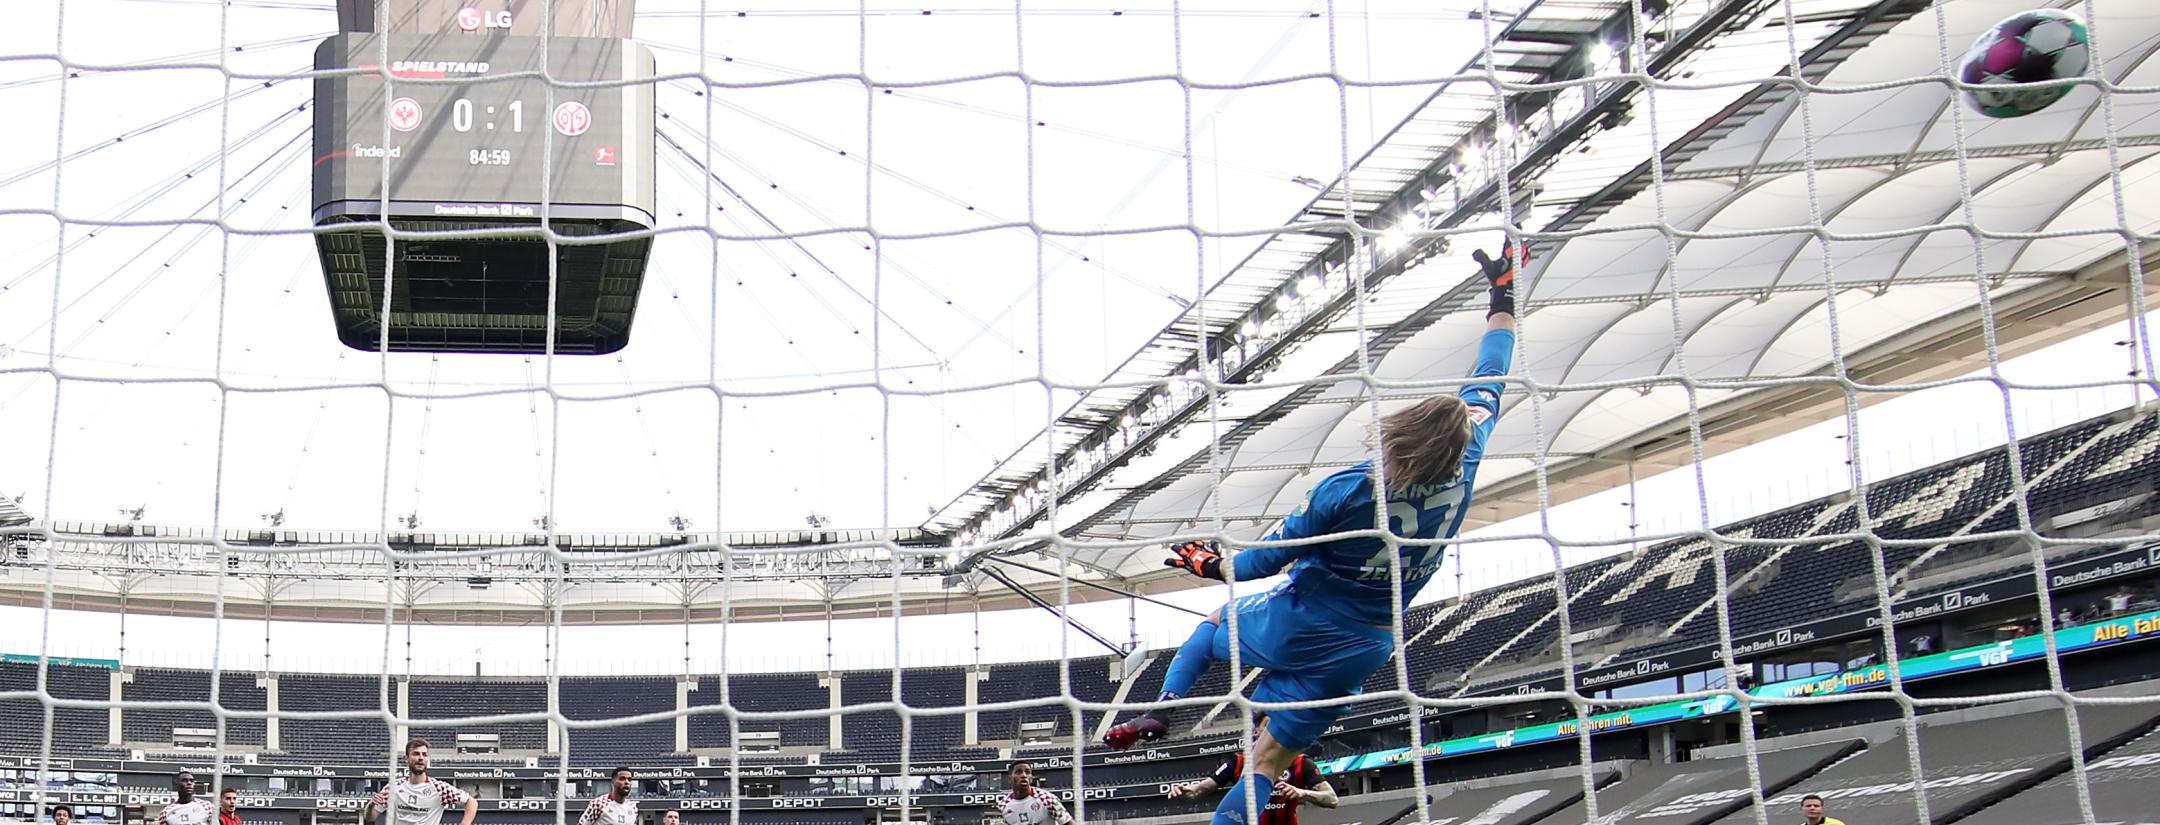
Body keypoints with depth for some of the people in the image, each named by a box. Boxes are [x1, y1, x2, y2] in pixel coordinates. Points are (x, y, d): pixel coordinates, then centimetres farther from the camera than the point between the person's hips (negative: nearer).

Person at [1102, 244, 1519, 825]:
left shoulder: (1348, 490, -23)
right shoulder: (1462, 478, -11)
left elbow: (1272, 556, -12)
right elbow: (1487, 386, 2)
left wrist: (1213, 566, 8)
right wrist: (1504, 295, 11)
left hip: (1298, 624, -3)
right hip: (1363, 649, 3)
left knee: (1214, 624, 28)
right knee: (1268, 759, 7)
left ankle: (1160, 712, 13)